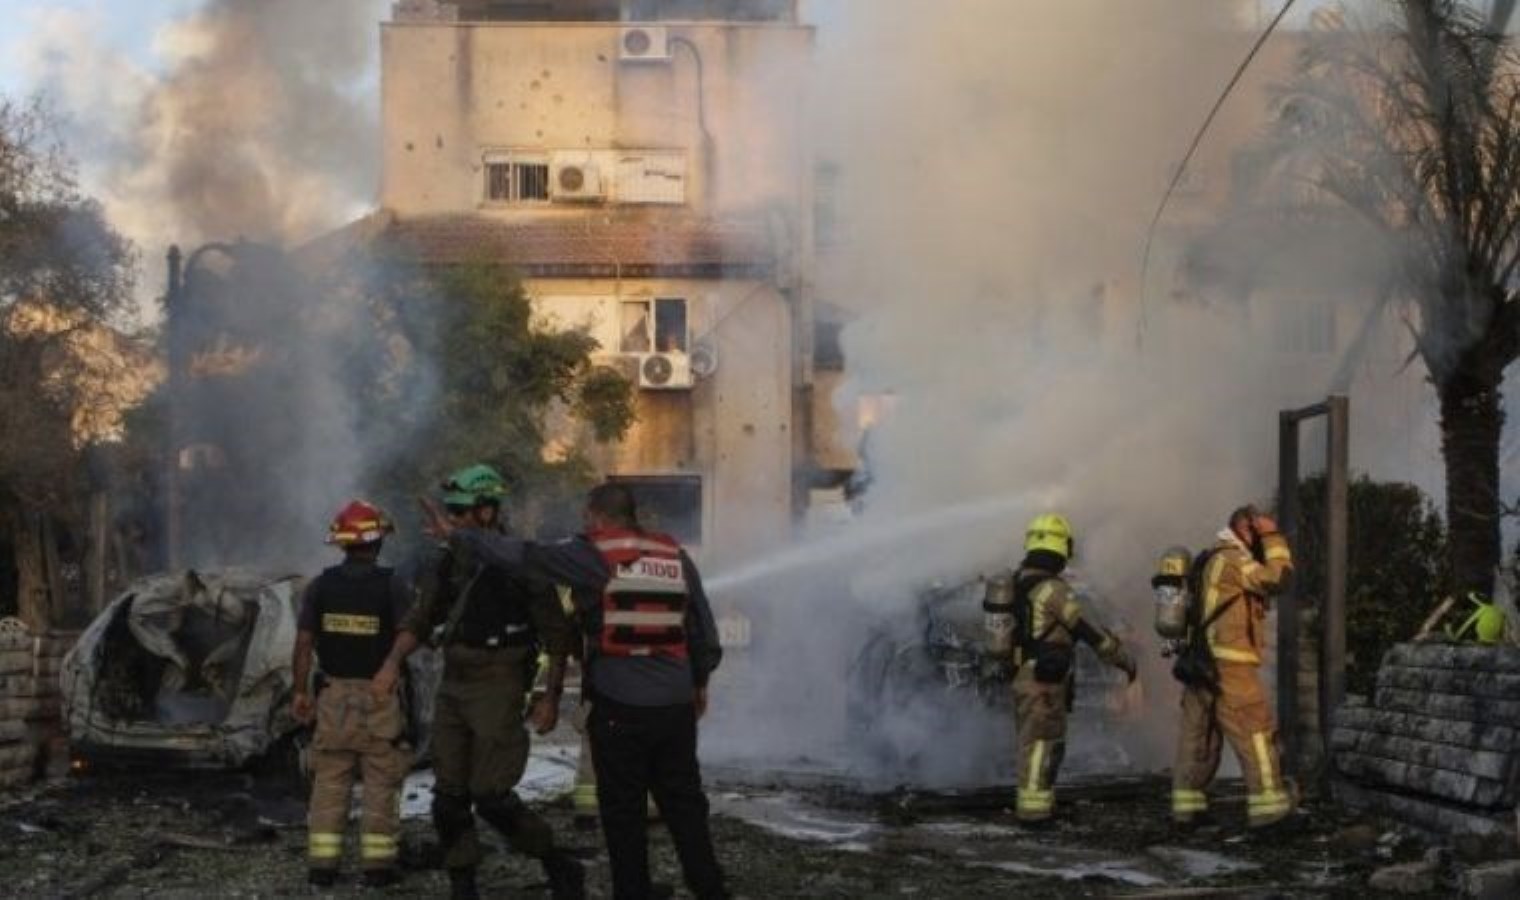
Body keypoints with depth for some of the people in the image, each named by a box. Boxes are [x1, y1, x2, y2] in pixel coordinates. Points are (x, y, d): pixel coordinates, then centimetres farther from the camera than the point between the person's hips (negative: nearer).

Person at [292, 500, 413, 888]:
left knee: (329, 783, 9)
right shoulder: (390, 586, -11)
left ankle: (322, 864, 7)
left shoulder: (321, 586, -2)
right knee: (381, 783, 6)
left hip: (335, 694, 2)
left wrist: (300, 691, 4)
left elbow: (303, 642, -3)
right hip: (380, 696, -2)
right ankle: (377, 864, 5)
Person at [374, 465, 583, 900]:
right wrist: (394, 661, -10)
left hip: (498, 690, -6)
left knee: (491, 797, -10)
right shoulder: (446, 565, 7)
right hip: (452, 688, 6)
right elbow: (419, 621, 8)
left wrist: (551, 697, -8)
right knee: (448, 797, 6)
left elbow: (557, 635, -6)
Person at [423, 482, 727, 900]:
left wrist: (456, 534, 1)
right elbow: (704, 627, 13)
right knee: (683, 802, 14)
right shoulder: (675, 556, 8)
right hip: (676, 704, 5)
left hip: (619, 705, -5)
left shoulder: (592, 556, -7)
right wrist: (700, 681, 26)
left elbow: (522, 555, -7)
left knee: (623, 808, 5)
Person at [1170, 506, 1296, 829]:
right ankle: (1268, 805, -10)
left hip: (1202, 663, 10)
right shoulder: (1232, 558, -9)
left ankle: (1187, 805, 7)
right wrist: (1272, 538, -3)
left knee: (1198, 734, 8)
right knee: (1256, 732, -7)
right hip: (1228, 664, -10)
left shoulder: (1210, 561, 23)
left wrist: (1267, 544, 17)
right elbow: (1276, 578, -13)